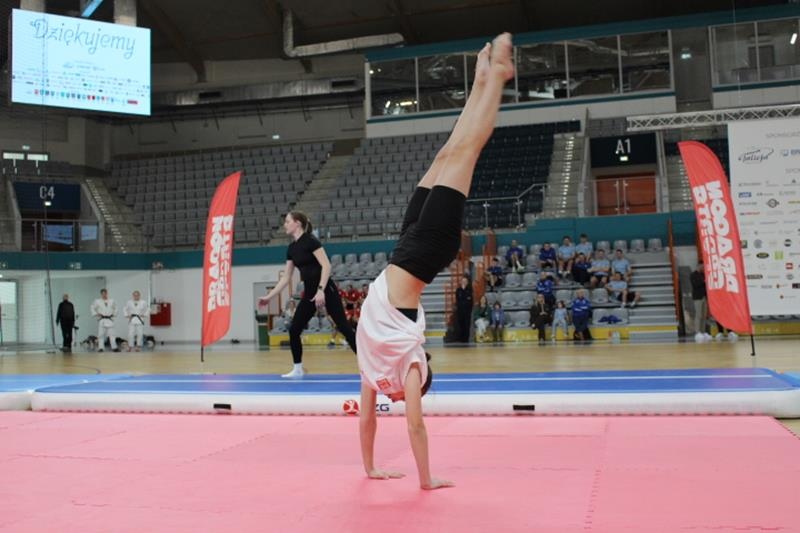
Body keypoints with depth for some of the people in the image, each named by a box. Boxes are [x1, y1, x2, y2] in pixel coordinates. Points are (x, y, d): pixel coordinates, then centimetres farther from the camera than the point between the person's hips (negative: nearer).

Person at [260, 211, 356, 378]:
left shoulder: (310, 240, -12)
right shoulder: (292, 248, 11)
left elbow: (326, 266, -18)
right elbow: (286, 277, 17)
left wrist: (321, 290, -26)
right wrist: (269, 296, 17)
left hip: (325, 290, -8)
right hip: (309, 293, 8)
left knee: (344, 327, -9)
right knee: (294, 330, 5)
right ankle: (298, 369, 18)